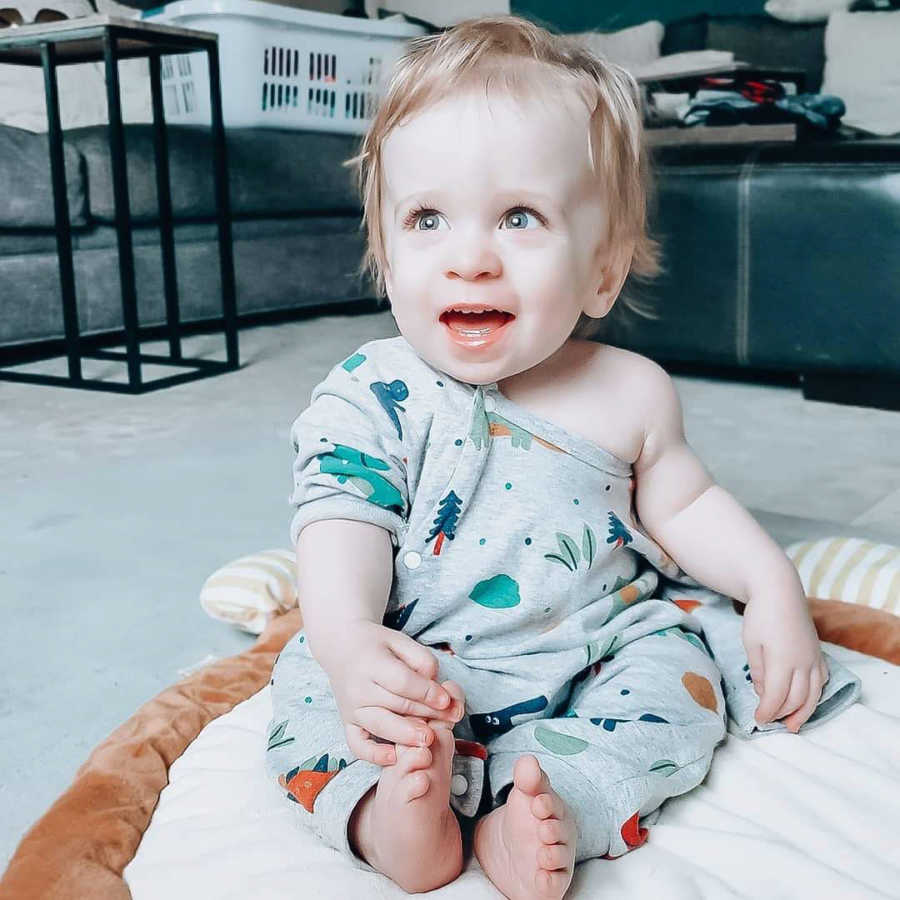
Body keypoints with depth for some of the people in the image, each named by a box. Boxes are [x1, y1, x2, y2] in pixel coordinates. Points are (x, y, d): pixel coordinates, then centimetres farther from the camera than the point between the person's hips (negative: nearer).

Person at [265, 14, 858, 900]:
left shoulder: (630, 395, -3)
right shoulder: (369, 396, -11)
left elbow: (683, 504, 12)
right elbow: (342, 526, -21)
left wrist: (772, 585, -1)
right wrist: (348, 644, -40)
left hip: (601, 650, 3)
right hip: (416, 675, -2)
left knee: (678, 672, -18)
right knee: (310, 691, -19)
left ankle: (542, 805, -29)